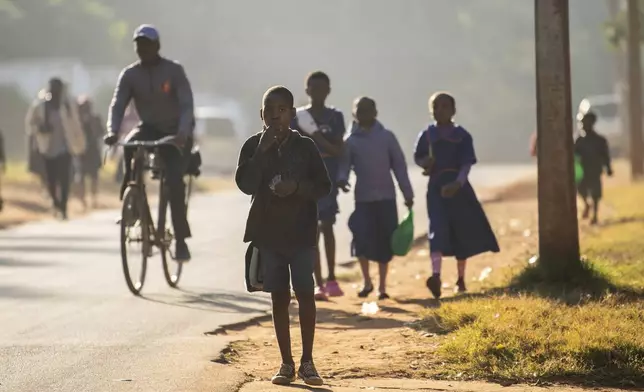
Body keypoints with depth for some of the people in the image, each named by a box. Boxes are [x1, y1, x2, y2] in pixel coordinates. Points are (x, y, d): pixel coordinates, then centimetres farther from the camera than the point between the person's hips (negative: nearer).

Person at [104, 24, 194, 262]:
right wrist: (112, 131, -34)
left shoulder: (174, 71, -13)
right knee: (130, 145, -32)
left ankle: (181, 240, -13)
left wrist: (183, 132, -41)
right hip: (149, 129, 3)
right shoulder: (130, 75, -5)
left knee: (174, 182, -20)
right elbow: (117, 105, -14)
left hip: (176, 134, -3)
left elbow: (187, 105, -22)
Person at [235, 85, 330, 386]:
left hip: (301, 232, -1)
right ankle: (286, 364, 11)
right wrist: (262, 151, -17)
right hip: (267, 232, 1)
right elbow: (245, 185, -9)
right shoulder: (253, 146, 2)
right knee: (279, 297, 4)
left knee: (305, 294, -6)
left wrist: (297, 187, -18)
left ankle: (307, 362, 4)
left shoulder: (305, 146, -1)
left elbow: (324, 187, 0)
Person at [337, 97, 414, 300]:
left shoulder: (386, 137, 3)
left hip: (386, 197, 1)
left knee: (384, 242, 2)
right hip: (363, 197, 0)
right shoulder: (351, 141, 2)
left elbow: (399, 165, 5)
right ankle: (367, 282, 10)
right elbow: (344, 165, -4)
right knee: (362, 238, -10)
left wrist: (407, 194, 2)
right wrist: (341, 179, -27)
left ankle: (382, 286, 14)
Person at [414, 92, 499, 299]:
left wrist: (457, 183, -29)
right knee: (438, 230, -17)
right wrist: (425, 162, -8)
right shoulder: (426, 135, 5)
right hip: (436, 188, 0)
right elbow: (417, 157, 17)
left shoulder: (463, 136, -1)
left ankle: (461, 279, 26)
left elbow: (466, 164, -11)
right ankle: (436, 276, -32)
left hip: (458, 187, 0)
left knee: (462, 233, 9)